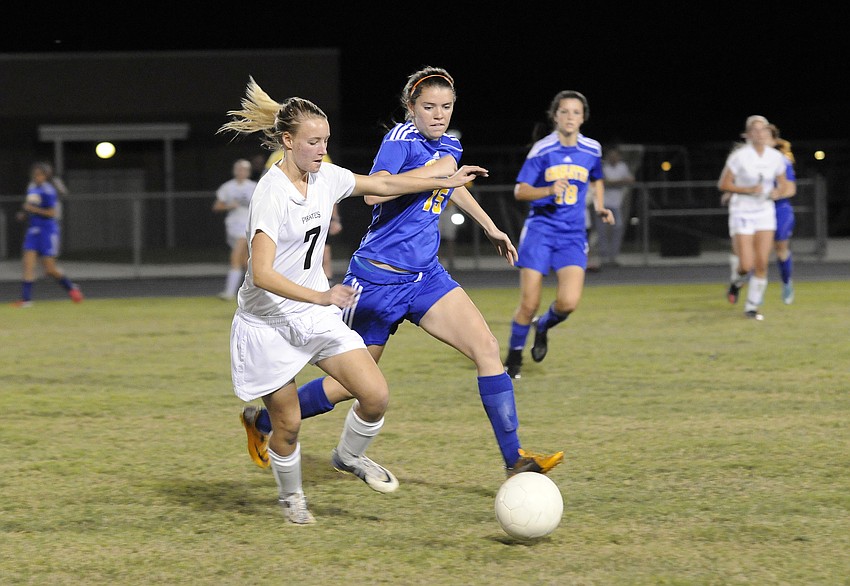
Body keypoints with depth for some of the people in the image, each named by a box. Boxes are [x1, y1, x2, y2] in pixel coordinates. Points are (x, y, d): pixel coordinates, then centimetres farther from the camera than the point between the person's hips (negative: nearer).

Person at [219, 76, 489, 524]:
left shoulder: (325, 178, -1)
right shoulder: (271, 194, -23)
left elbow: (381, 184, 17)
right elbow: (261, 274, -31)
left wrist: (445, 182, 22)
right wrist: (322, 297, -38)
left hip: (316, 316, 6)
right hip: (267, 323, -6)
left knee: (376, 395, -8)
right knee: (287, 424, 2)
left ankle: (349, 456, 21)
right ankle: (291, 495, 31)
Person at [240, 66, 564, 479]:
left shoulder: (449, 146, 9)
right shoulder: (401, 139, -14)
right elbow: (373, 192, -31)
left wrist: (490, 228, 37)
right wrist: (431, 170, -27)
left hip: (426, 275, 7)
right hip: (379, 278, -7)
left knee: (487, 348, -10)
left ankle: (514, 459, -8)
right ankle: (261, 423, 25)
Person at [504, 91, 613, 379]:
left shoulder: (591, 150, 3)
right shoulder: (542, 150, -6)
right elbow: (520, 191, -4)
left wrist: (599, 207, 8)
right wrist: (550, 190, -21)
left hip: (572, 235, 2)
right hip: (540, 228, -2)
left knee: (569, 302, -16)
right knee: (529, 304, -5)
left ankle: (544, 326, 19)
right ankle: (514, 354, 19)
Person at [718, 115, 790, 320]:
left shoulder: (776, 157, -1)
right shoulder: (738, 156, -14)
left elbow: (784, 186, 10)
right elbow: (723, 184, -9)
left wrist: (778, 192, -13)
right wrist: (749, 190, -21)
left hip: (765, 213, 4)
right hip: (742, 213, -3)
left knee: (762, 264, -3)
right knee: (746, 265, -8)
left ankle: (752, 307, 11)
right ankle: (737, 283, 28)